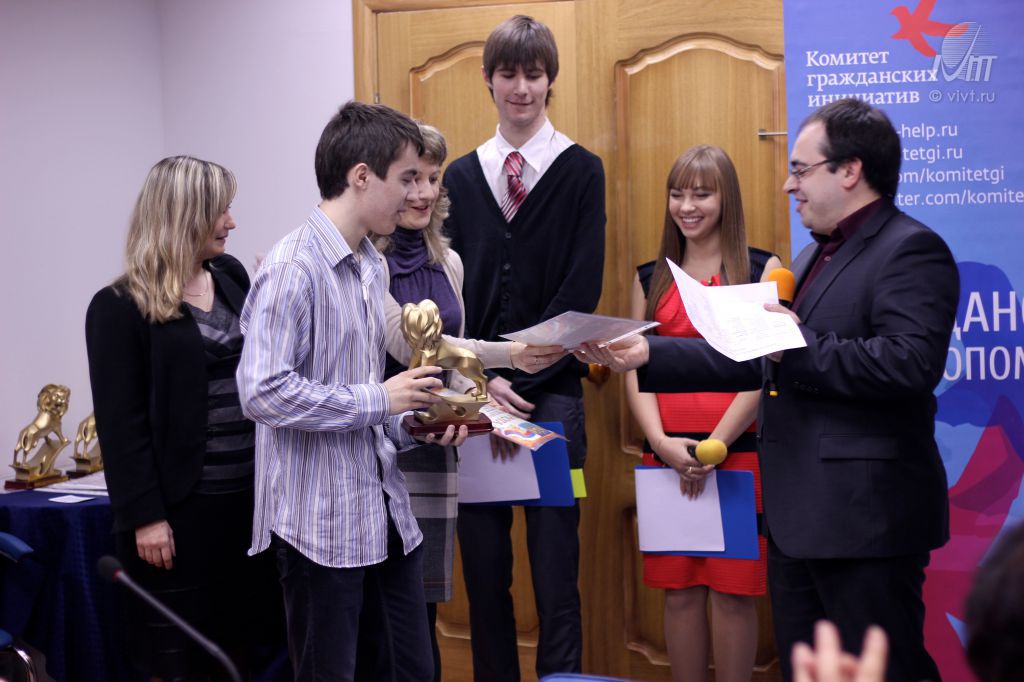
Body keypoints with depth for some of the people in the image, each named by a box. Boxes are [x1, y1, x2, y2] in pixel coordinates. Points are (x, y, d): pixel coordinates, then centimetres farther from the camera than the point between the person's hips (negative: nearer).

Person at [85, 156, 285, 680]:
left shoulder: (231, 277, 9)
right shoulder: (119, 308, -9)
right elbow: (120, 424, -12)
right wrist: (145, 517, -15)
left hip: (247, 494, 6)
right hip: (180, 506, -6)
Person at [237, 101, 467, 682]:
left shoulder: (372, 267, 12)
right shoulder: (294, 268, -16)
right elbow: (263, 392, -23)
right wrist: (379, 400, -17)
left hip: (386, 512, 8)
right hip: (321, 520, -8)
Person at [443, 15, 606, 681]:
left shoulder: (581, 170, 2)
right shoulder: (462, 176, 11)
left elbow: (582, 289, -4)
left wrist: (520, 376, -10)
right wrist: (482, 380, -6)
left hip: (552, 394, -3)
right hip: (478, 394, 3)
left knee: (555, 569, -1)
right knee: (484, 569, 7)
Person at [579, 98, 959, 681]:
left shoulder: (910, 250, -11)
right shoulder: (814, 257, 19)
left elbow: (912, 362, -24)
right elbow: (750, 360, 17)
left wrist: (800, 345, -20)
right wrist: (648, 355, 11)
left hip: (865, 518, -10)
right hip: (798, 519, 10)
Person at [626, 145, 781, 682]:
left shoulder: (762, 270, 0)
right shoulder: (651, 278, 13)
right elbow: (636, 370, 7)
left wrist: (713, 448, -15)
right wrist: (663, 443, -10)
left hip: (737, 452, -3)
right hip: (665, 458, 4)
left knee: (732, 589, -1)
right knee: (678, 590, 7)